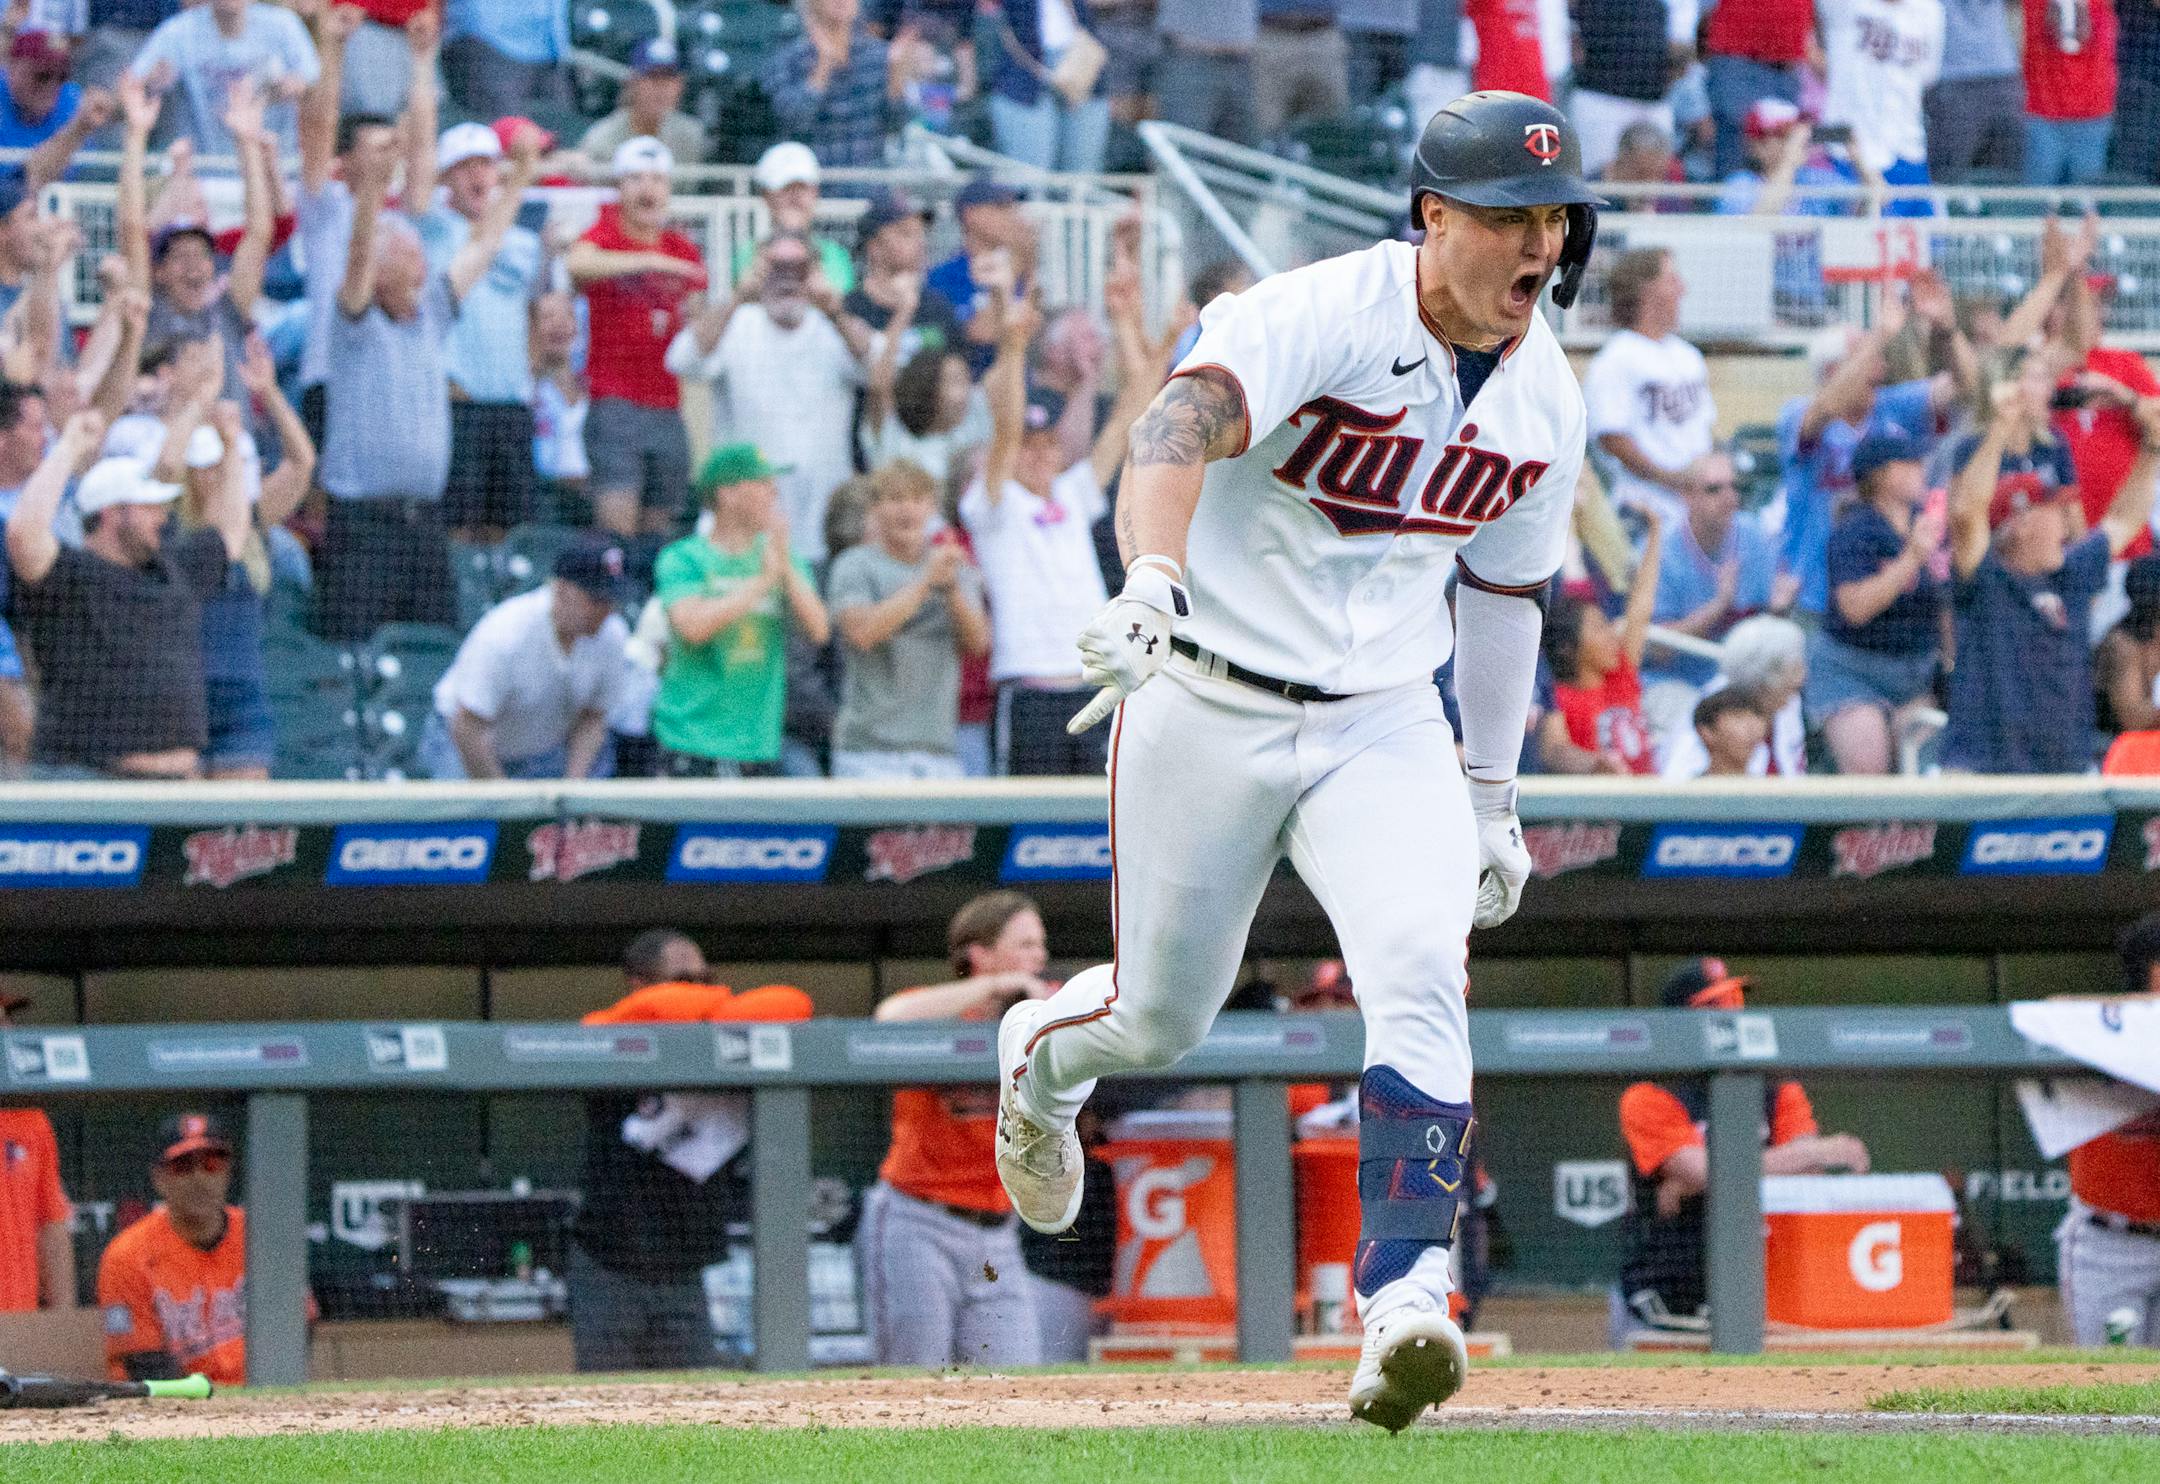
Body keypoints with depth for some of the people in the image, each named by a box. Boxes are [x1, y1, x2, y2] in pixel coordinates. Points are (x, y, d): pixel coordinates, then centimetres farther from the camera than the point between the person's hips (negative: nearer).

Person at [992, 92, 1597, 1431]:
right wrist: (1151, 585, -56)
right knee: (1163, 1018, 9)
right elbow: (1186, 426, -37)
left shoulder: (1546, 401, 2)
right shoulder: (1317, 317, -19)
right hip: (1210, 706, -3)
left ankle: (1405, 1301, -29)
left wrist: (1494, 792, 19)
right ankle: (1041, 1056, 47)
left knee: (1422, 973, -22)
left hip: (1385, 724, 4)